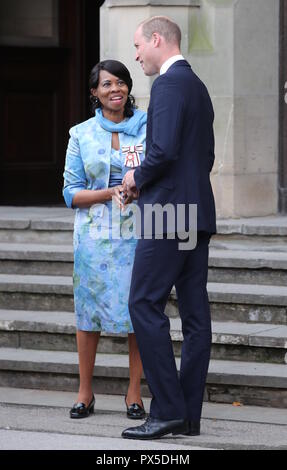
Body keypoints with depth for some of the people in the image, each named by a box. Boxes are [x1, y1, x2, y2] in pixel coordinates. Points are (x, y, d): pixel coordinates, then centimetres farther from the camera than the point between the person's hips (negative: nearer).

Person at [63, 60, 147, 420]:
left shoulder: (147, 127, 5)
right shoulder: (81, 135, 6)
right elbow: (71, 193, 4)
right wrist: (110, 193, -12)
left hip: (138, 231, 0)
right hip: (94, 232, 0)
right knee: (89, 310, 1)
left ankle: (134, 393, 6)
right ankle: (85, 393, 12)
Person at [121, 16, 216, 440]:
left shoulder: (169, 83, -11)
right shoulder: (198, 87, 20)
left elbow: (164, 150, -22)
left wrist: (138, 177, -4)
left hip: (168, 211, -10)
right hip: (197, 215, 10)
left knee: (145, 305, -8)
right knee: (194, 312, 6)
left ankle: (167, 409, -11)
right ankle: (189, 415, 8)